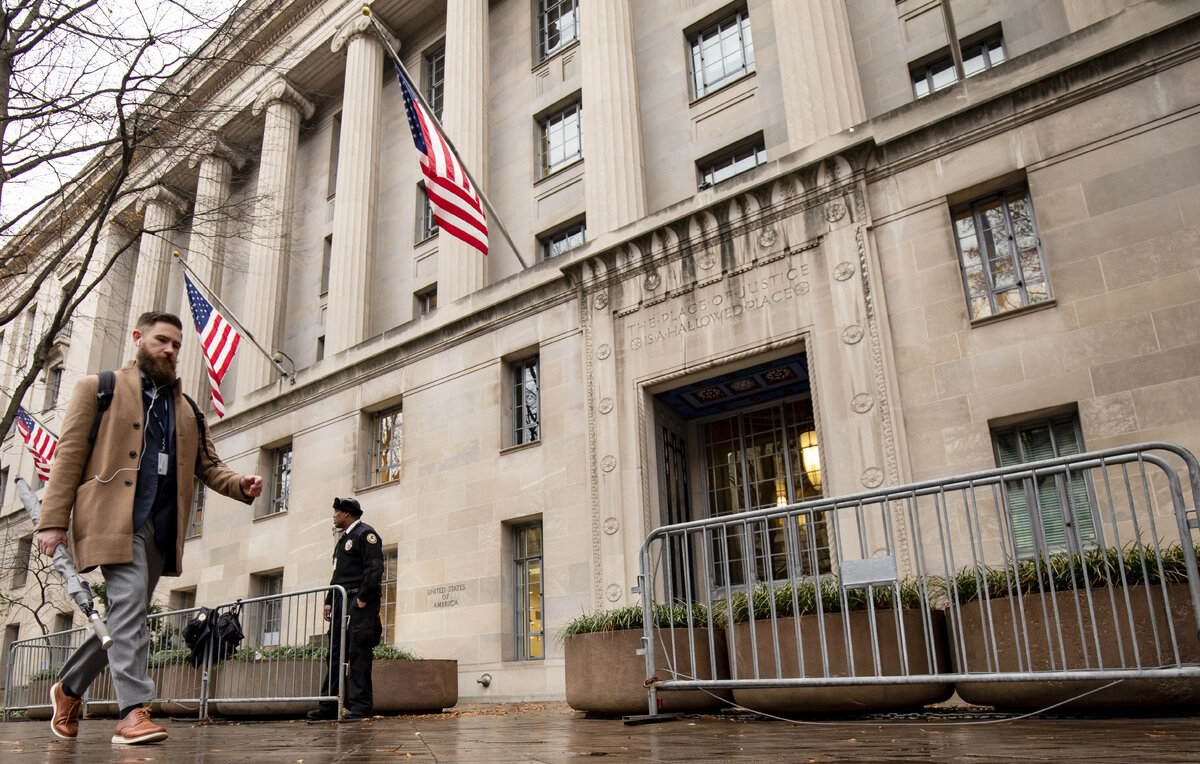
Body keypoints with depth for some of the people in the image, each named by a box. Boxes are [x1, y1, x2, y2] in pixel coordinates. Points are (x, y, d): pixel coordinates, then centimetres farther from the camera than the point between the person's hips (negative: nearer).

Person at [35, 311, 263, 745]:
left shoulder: (187, 410, 22)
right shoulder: (99, 388, 10)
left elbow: (208, 466, 21)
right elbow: (69, 455, 3)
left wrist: (242, 485, -1)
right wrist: (54, 520, -6)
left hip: (162, 525, 5)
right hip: (114, 516, -5)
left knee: (125, 614, 9)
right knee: (129, 602, -17)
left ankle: (69, 688, 31)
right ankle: (133, 712, -14)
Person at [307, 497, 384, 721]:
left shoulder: (365, 534, -5)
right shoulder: (343, 538, 24)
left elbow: (375, 568, -15)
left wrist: (362, 598, -20)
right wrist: (329, 601, 16)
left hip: (360, 603, -9)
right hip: (343, 602, 9)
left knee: (358, 652, -10)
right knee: (336, 652, 7)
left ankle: (362, 705, -8)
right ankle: (329, 705, 9)